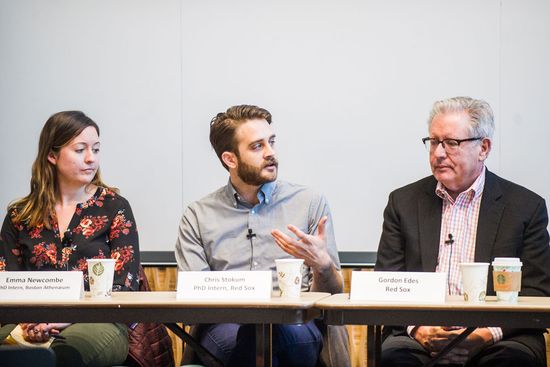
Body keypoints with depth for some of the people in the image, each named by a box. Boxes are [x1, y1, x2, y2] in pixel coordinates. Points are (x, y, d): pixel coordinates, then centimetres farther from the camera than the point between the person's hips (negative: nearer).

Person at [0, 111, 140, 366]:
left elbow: (125, 287, 3)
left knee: (67, 346, -39)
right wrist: (25, 321, -11)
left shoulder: (114, 208, 10)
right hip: (33, 326, 2)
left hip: (99, 322, -2)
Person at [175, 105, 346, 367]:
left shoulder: (309, 203, 14)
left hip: (294, 325, -1)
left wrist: (322, 264, -10)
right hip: (225, 325, 1)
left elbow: (332, 293, 14)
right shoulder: (198, 216, 15)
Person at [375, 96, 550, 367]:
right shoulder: (404, 202, 15)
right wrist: (415, 327, -11)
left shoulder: (526, 206, 8)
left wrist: (491, 331, -15)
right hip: (421, 336, 1)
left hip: (495, 341, -1)